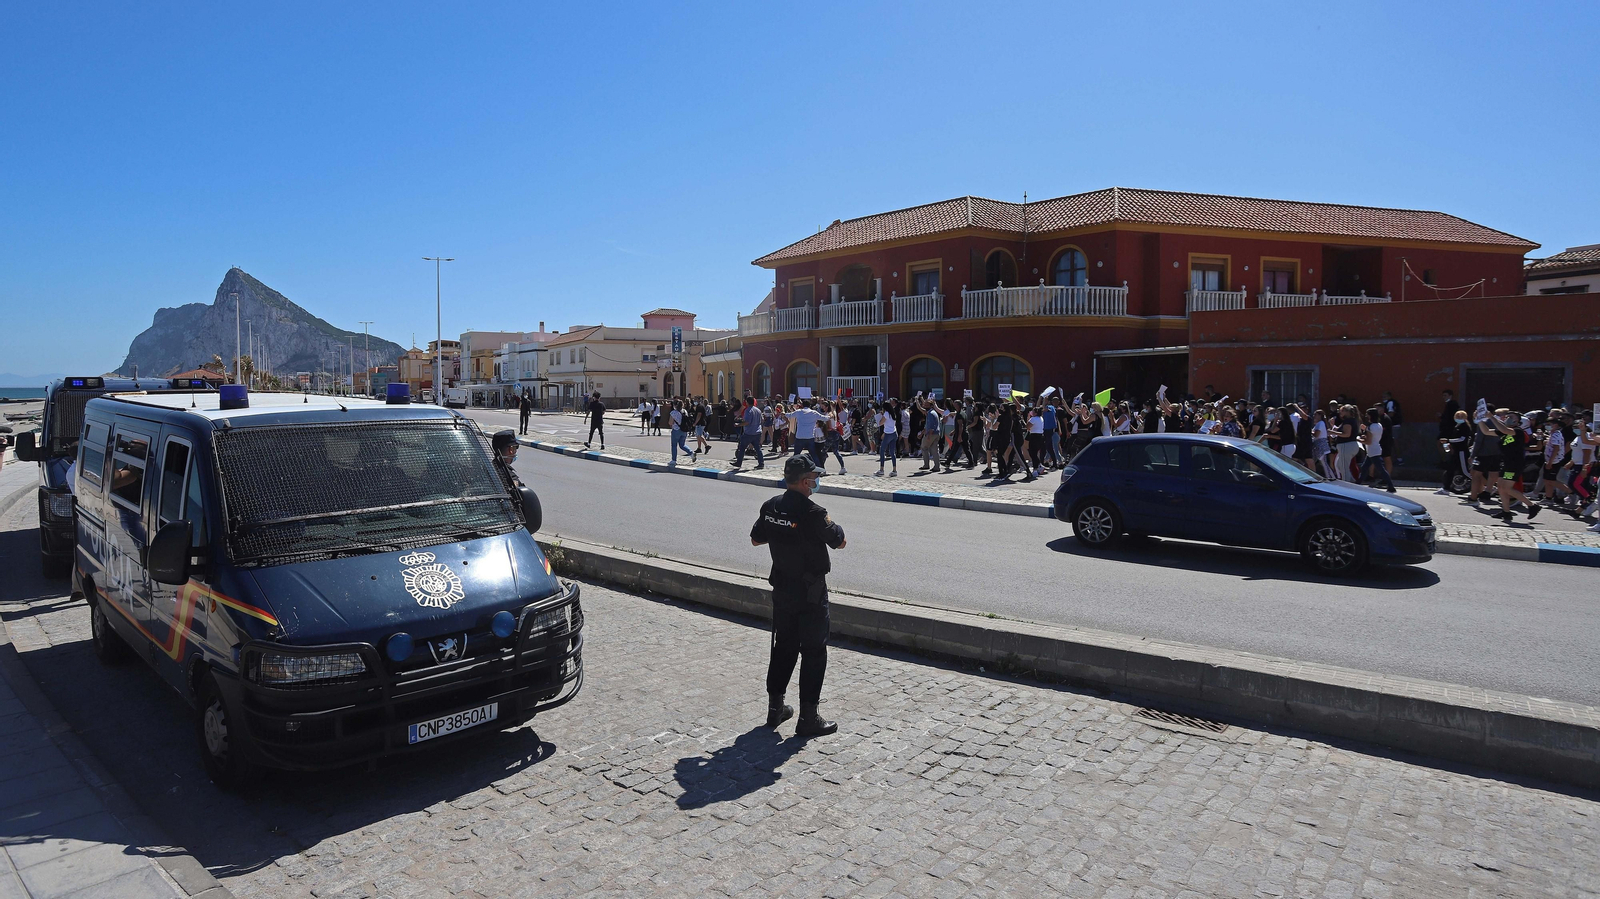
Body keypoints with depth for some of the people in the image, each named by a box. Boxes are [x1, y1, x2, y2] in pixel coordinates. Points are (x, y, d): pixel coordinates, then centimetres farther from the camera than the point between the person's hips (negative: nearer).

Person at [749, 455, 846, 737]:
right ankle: (808, 718, 8)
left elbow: (755, 539, 11)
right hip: (810, 592, -6)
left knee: (783, 646, 18)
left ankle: (775, 707, 26)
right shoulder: (812, 512, -22)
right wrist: (828, 523, 5)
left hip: (781, 588, 7)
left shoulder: (771, 507, -2)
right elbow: (840, 542, -10)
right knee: (814, 651, 4)